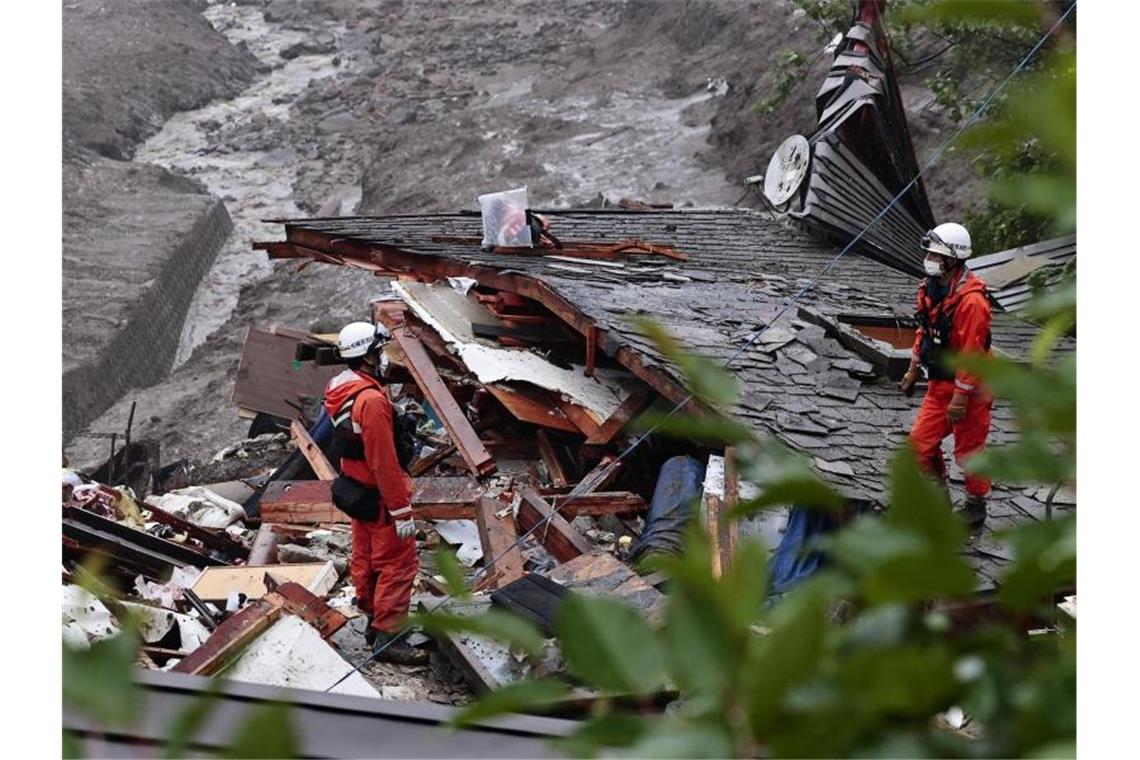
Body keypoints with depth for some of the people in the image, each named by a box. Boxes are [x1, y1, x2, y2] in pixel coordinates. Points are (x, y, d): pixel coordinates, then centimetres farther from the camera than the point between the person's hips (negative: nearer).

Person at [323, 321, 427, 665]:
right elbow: (384, 462, -27)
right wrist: (401, 510, -22)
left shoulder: (340, 388, 4)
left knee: (365, 559, 19)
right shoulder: (371, 400, -28)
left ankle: (373, 621, 31)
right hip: (379, 496, -10)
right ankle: (387, 637, 1)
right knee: (399, 563, -2)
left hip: (356, 488, 10)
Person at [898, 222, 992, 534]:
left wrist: (960, 397, -22)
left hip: (968, 388, -8)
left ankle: (976, 508, 24)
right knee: (921, 442, 9)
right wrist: (913, 370, 20)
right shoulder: (931, 289, 3)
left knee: (968, 449, 5)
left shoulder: (970, 300, -25)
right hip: (940, 382, 8)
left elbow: (971, 353, -24)